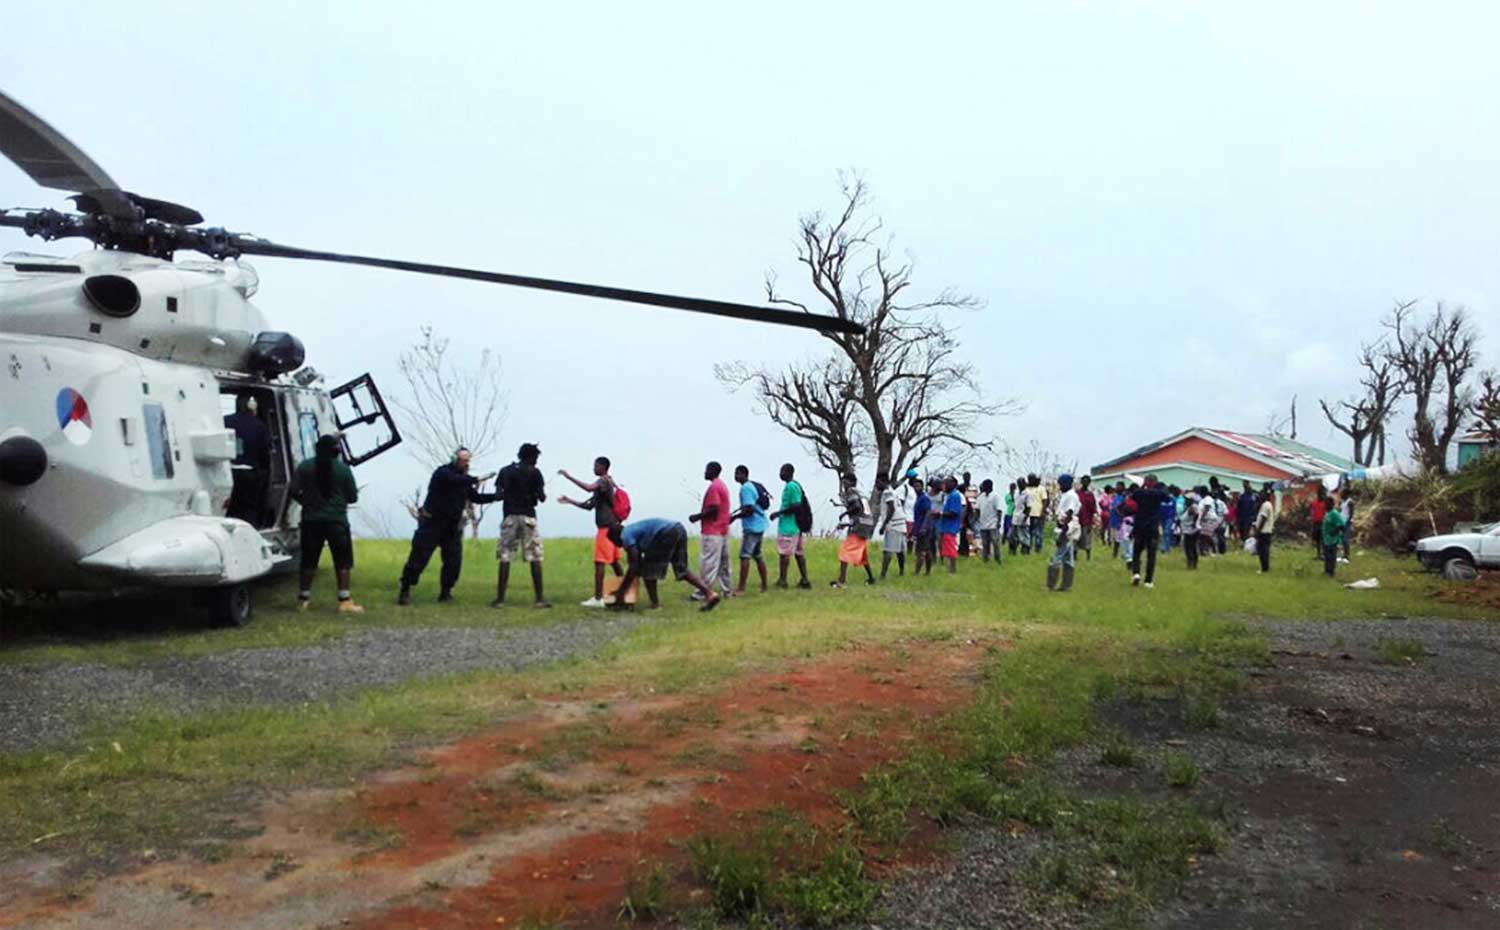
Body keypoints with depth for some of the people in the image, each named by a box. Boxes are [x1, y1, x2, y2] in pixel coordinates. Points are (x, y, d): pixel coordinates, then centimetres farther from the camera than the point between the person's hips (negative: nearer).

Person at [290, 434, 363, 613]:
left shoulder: (305, 467, 1)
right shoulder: (343, 469, -3)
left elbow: (294, 491, 0)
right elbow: (353, 497, 1)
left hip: (311, 520, 2)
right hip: (336, 520, -2)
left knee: (309, 560, 11)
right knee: (343, 561, 2)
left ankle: (303, 598, 16)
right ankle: (345, 600, -3)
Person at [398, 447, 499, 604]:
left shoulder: (464, 479, 9)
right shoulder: (442, 472, -13)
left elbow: (476, 497, 12)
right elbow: (454, 480, -34)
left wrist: (496, 496, 1)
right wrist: (476, 479, -32)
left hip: (452, 527, 6)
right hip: (432, 524, -6)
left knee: (454, 561, 0)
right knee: (418, 558, -5)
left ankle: (445, 592, 13)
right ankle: (405, 591, 6)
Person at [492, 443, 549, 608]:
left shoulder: (505, 471, 9)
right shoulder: (534, 472, 0)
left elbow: (498, 494, 2)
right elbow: (542, 497, -3)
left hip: (510, 516, 2)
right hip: (528, 516, -2)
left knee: (505, 558, 4)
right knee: (535, 558, 1)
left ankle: (500, 598, 1)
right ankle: (539, 598, -1)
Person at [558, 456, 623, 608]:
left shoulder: (603, 481, -9)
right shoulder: (604, 483, 20)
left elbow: (589, 488, -32)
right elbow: (589, 505, 22)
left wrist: (568, 476, -27)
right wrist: (569, 501, 15)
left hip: (606, 527, -10)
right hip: (612, 527, 10)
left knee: (600, 561, -9)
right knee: (614, 561, 14)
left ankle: (598, 598, -9)